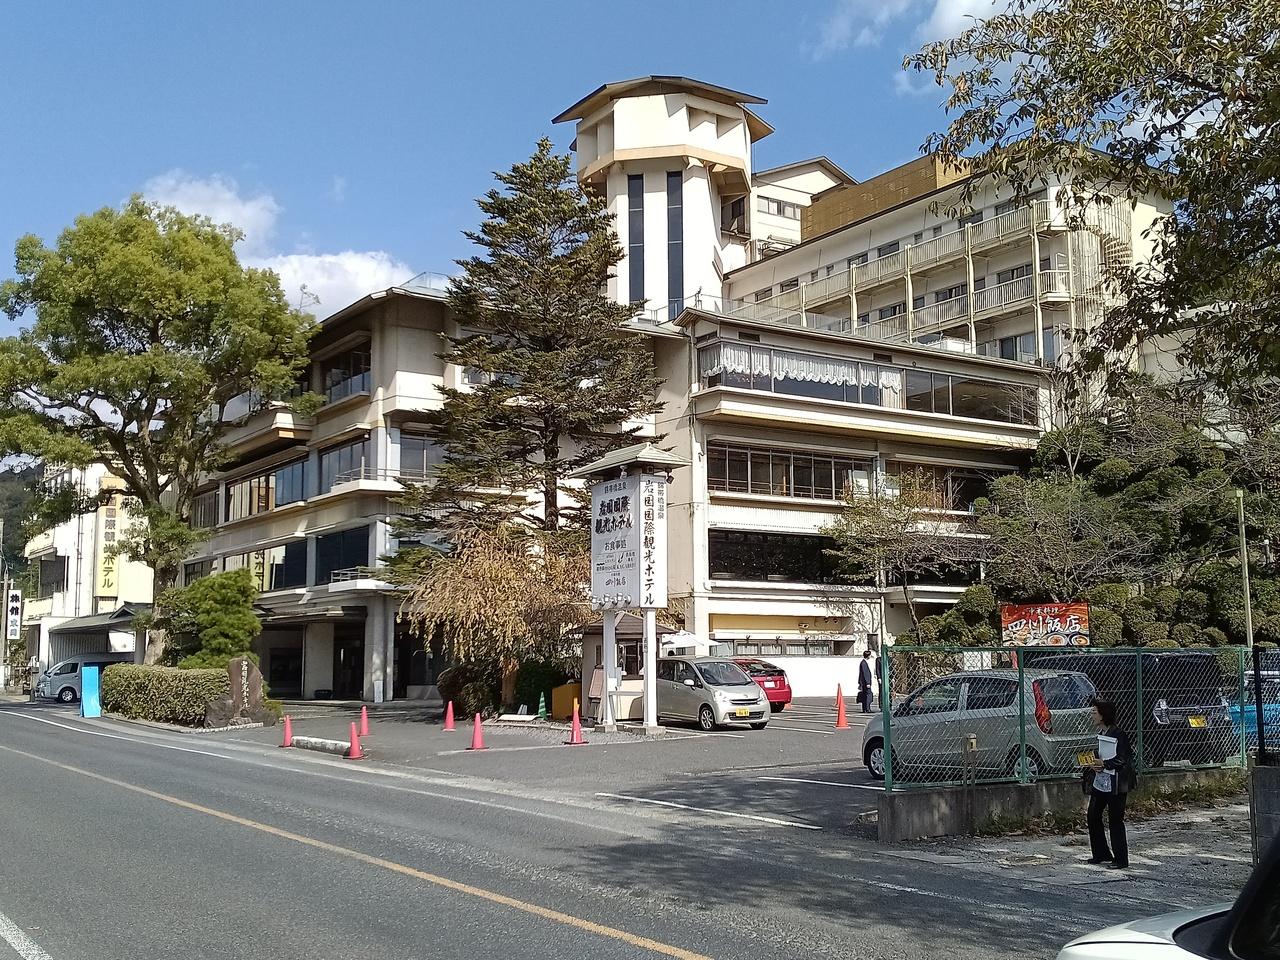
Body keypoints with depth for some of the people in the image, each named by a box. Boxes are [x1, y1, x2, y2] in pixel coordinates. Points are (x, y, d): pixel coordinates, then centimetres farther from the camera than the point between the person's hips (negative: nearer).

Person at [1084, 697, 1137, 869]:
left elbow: (1123, 760, -17)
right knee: (1093, 816, 10)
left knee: (1115, 820, -3)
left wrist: (1104, 764, -22)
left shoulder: (1118, 735, -14)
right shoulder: (1098, 733, 11)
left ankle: (1121, 860, 6)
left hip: (1115, 783, -8)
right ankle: (1101, 854, 22)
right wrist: (1093, 764, 0)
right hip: (1099, 782, 8)